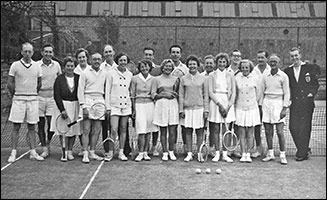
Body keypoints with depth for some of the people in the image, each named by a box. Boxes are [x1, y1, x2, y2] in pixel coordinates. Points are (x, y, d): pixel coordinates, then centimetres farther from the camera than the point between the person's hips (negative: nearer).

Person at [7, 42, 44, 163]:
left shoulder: (37, 66, 7)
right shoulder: (15, 65, -1)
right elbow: (10, 84, 1)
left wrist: (32, 95, 13)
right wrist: (15, 96, 7)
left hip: (33, 100, 2)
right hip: (18, 99, -2)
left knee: (32, 127, 6)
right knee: (16, 127, 0)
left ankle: (33, 152, 10)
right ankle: (13, 153, 5)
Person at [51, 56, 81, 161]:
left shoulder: (78, 78, 3)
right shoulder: (59, 79, -2)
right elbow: (56, 95, -5)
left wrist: (81, 109, -4)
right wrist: (62, 110, -12)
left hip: (75, 106, 2)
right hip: (62, 106, -2)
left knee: (74, 129, 3)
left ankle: (70, 152, 14)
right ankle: (64, 153, 5)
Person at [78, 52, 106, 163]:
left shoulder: (104, 73, 13)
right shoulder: (85, 73, 2)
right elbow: (80, 91, -1)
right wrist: (83, 106, -9)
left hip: (100, 101, 4)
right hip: (88, 100, -4)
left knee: (97, 130, 4)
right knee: (86, 130, -5)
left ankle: (92, 152, 15)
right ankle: (85, 154, -1)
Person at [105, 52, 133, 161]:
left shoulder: (130, 75, 8)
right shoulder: (111, 74, -1)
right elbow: (107, 91, 0)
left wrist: (132, 105, 9)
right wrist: (108, 107, -4)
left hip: (126, 105, 3)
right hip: (114, 105, -3)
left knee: (123, 129, 7)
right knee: (114, 130, -10)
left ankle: (121, 152, 15)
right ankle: (110, 152, 5)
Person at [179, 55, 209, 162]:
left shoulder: (202, 79, 6)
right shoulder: (183, 79, 6)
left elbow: (205, 95, 6)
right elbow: (181, 95, 5)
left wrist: (206, 110, 0)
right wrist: (181, 110, -1)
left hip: (199, 108, 0)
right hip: (187, 109, 1)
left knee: (199, 132, 3)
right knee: (188, 132, 4)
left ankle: (199, 153, 12)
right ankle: (189, 154, 11)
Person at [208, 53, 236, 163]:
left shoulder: (230, 75, 9)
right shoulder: (212, 75, 5)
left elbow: (233, 93, 5)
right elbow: (210, 92, -2)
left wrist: (228, 106, -6)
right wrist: (220, 104, -11)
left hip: (227, 103, 1)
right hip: (215, 102, -1)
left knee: (225, 130, 2)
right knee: (215, 129, 0)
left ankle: (225, 154, 8)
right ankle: (217, 154, 8)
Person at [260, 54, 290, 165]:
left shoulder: (283, 76, -2)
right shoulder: (265, 76, 8)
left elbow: (287, 93, -2)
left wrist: (284, 108, -9)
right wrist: (260, 106, 8)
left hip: (278, 103, -3)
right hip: (267, 103, 4)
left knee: (280, 132, -6)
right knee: (268, 131, 6)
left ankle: (282, 155, 4)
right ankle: (270, 154, 18)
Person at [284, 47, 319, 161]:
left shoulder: (309, 68, 5)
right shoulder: (288, 71, 11)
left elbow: (316, 83, 8)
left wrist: (312, 93, -6)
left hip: (307, 102, -3)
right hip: (294, 103, 3)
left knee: (304, 127, -3)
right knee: (293, 127, -3)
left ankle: (302, 153, 6)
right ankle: (305, 149, 15)